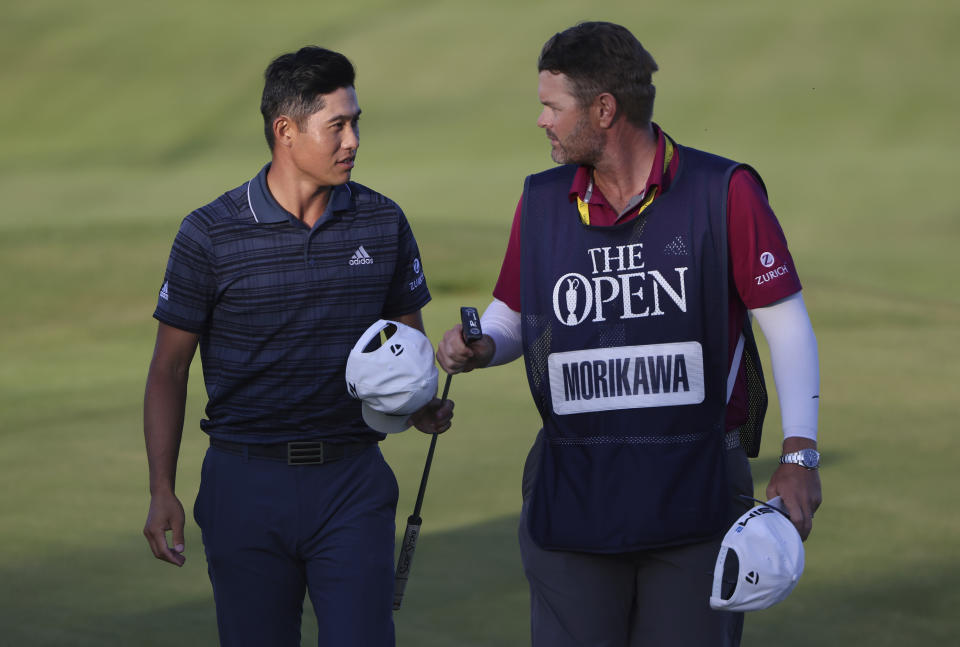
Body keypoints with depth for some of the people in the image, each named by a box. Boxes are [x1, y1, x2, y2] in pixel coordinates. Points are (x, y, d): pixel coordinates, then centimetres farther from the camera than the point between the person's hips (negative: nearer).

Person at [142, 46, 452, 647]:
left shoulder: (383, 224, 3)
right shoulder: (211, 234, -5)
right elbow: (169, 369, 1)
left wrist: (425, 406, -9)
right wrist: (162, 492, -6)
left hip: (352, 484, 1)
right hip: (247, 483, -1)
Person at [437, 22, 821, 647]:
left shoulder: (725, 192, -5)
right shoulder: (542, 202, 7)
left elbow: (787, 324, -3)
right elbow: (510, 319, 17)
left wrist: (801, 456, -9)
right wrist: (478, 348, -7)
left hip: (696, 498, -3)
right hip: (573, 496, 3)